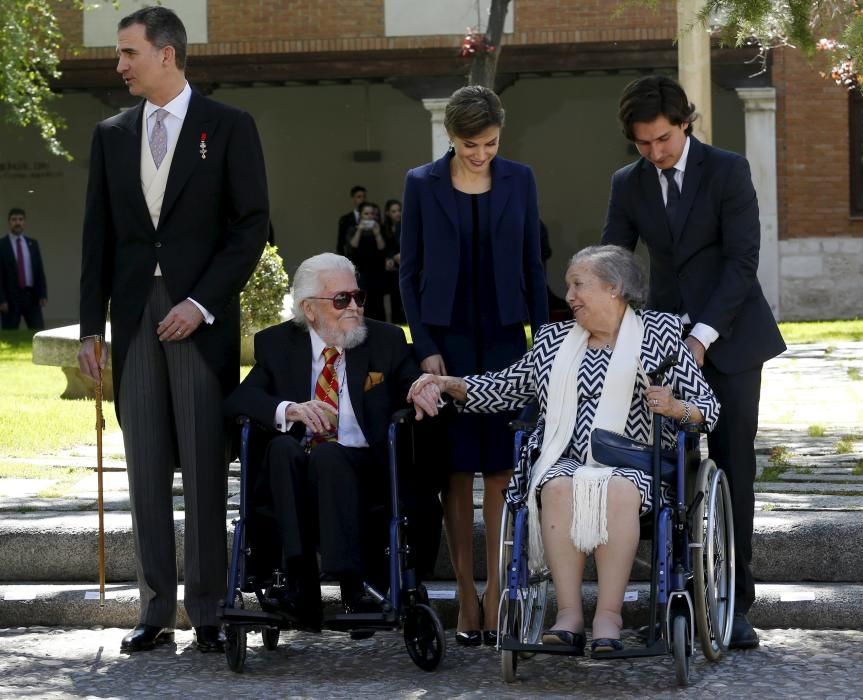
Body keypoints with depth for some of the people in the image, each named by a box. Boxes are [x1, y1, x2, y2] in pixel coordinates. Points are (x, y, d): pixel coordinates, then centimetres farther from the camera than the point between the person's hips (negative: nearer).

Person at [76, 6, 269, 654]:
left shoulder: (229, 128, 1)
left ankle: (208, 608, 2)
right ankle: (156, 608, 8)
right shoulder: (112, 135, 13)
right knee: (146, 468, 4)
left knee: (205, 468, -3)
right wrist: (90, 325, 7)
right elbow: (99, 235, 13)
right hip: (134, 319, 4)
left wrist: (201, 303, -11)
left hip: (203, 319, -4)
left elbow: (252, 225, -2)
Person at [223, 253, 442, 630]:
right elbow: (236, 399, -2)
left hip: (363, 469, -1)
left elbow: (415, 391, 6)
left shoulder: (387, 341, 12)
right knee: (283, 447, -33)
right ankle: (301, 583, -38)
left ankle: (352, 583, -40)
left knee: (329, 454, -34)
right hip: (292, 472, 1)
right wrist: (288, 410, -22)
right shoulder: (276, 344, 10)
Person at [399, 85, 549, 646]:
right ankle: (467, 600, 5)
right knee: (457, 472, 0)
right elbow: (410, 273, 3)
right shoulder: (423, 185, 1)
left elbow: (533, 266, 8)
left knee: (500, 471, -3)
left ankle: (496, 597, 1)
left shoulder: (519, 181, 5)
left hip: (504, 342, 1)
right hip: (448, 343, -1)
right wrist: (425, 348, -5)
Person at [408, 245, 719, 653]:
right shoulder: (553, 340, 23)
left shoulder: (660, 332, 12)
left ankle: (608, 615, -37)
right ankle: (569, 615, -35)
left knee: (619, 491, -37)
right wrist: (448, 385, 15)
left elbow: (707, 406, 10)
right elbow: (506, 388, 29)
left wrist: (675, 407, -12)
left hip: (632, 464, -3)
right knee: (559, 488, -33)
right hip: (565, 462, 3)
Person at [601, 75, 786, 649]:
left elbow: (742, 259, -12)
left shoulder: (728, 171, -7)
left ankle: (735, 604, 0)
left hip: (728, 338, -3)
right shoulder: (628, 185, 4)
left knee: (733, 468, -4)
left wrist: (703, 335, -20)